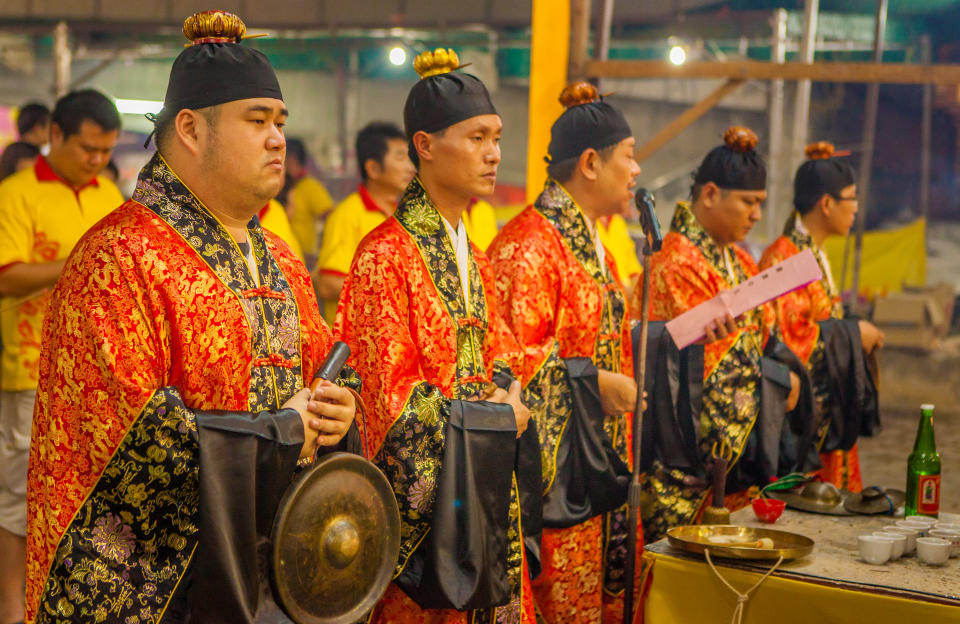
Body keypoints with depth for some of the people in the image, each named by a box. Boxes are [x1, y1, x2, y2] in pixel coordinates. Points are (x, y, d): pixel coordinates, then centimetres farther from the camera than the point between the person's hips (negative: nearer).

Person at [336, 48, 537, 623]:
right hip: (422, 483, -7)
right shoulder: (387, 254, -12)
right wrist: (496, 416, -10)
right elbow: (391, 392, -13)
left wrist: (508, 389, -4)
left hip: (484, 478, 7)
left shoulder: (471, 253, 13)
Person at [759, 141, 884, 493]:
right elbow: (789, 336, -22)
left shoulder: (814, 255, 14)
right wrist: (854, 334, -12)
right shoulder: (784, 258, -15)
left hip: (827, 412, 10)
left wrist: (858, 335, 9)